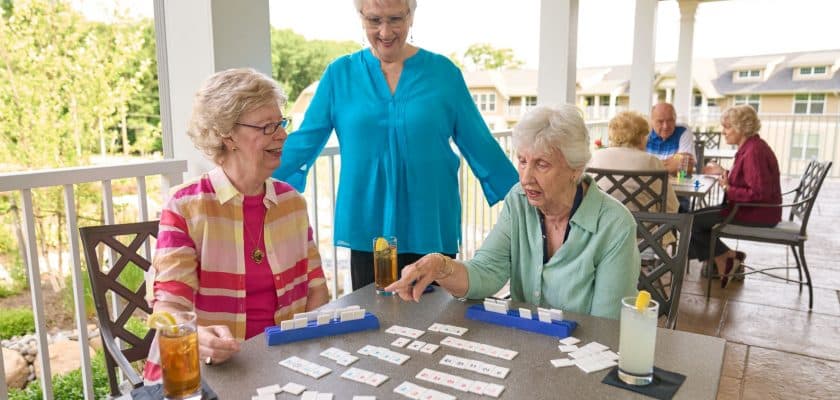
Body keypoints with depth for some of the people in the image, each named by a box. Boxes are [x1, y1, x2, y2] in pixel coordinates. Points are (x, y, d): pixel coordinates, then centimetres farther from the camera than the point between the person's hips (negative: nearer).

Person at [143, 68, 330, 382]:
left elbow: (315, 286, 8)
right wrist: (196, 338, -30)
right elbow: (169, 305, -10)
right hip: (202, 368, -2)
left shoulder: (291, 201, 5)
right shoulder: (185, 206, -7)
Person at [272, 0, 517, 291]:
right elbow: (303, 142, 4)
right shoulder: (340, 73, 1)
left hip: (430, 230, 0)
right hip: (367, 231, 1)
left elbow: (480, 145, 3)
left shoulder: (443, 72, 0)